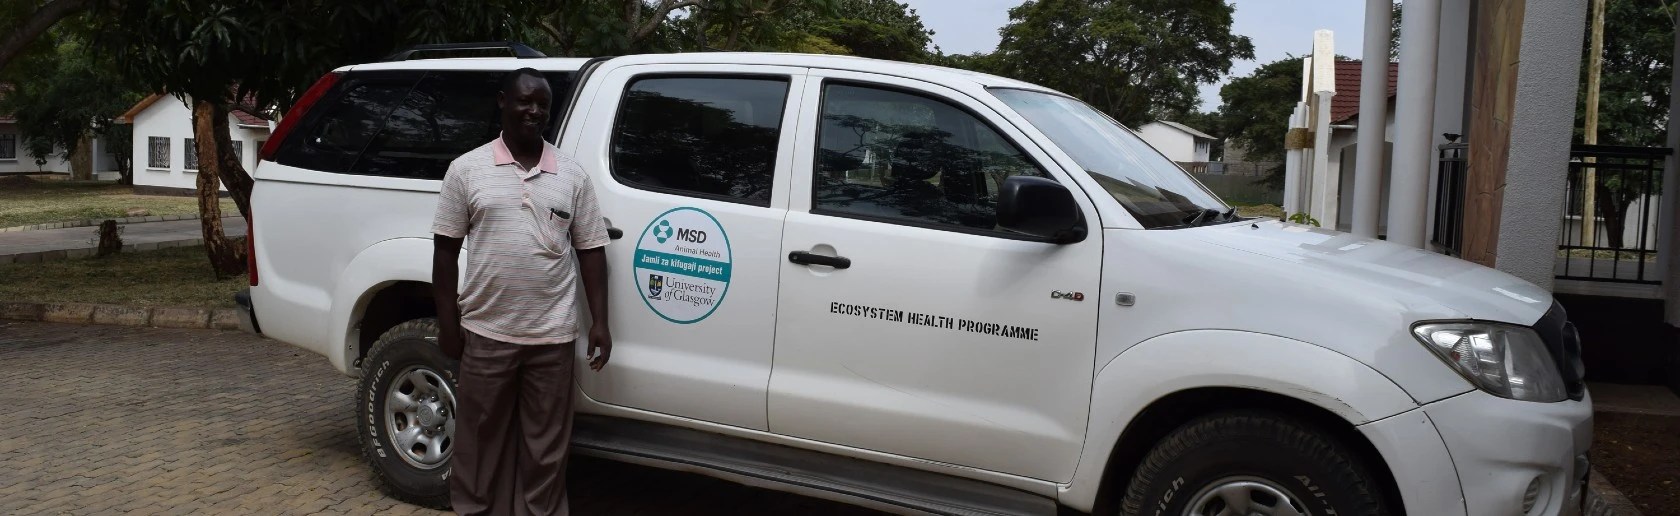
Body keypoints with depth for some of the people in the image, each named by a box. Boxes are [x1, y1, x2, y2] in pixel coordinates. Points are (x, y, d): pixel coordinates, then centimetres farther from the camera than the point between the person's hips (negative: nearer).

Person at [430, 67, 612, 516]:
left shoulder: (572, 176, 5)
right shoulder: (467, 169, 1)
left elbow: (590, 251, 7)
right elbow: (446, 249, 3)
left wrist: (600, 322, 0)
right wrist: (448, 323, -1)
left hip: (553, 337, 1)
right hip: (486, 333, -1)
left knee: (545, 445, 9)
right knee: (480, 441, 10)